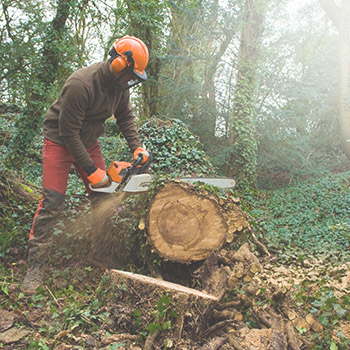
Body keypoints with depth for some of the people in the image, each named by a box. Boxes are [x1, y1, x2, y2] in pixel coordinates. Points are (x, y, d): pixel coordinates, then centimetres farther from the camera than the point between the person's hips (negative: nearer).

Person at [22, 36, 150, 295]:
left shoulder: (120, 84, -9)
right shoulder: (81, 85, -32)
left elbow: (125, 115, 5)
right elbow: (68, 132, -28)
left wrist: (137, 147, -8)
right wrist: (91, 170, -25)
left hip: (88, 141, 7)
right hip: (60, 142, -7)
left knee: (103, 196, 5)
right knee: (52, 202, -12)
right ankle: (36, 268, -3)